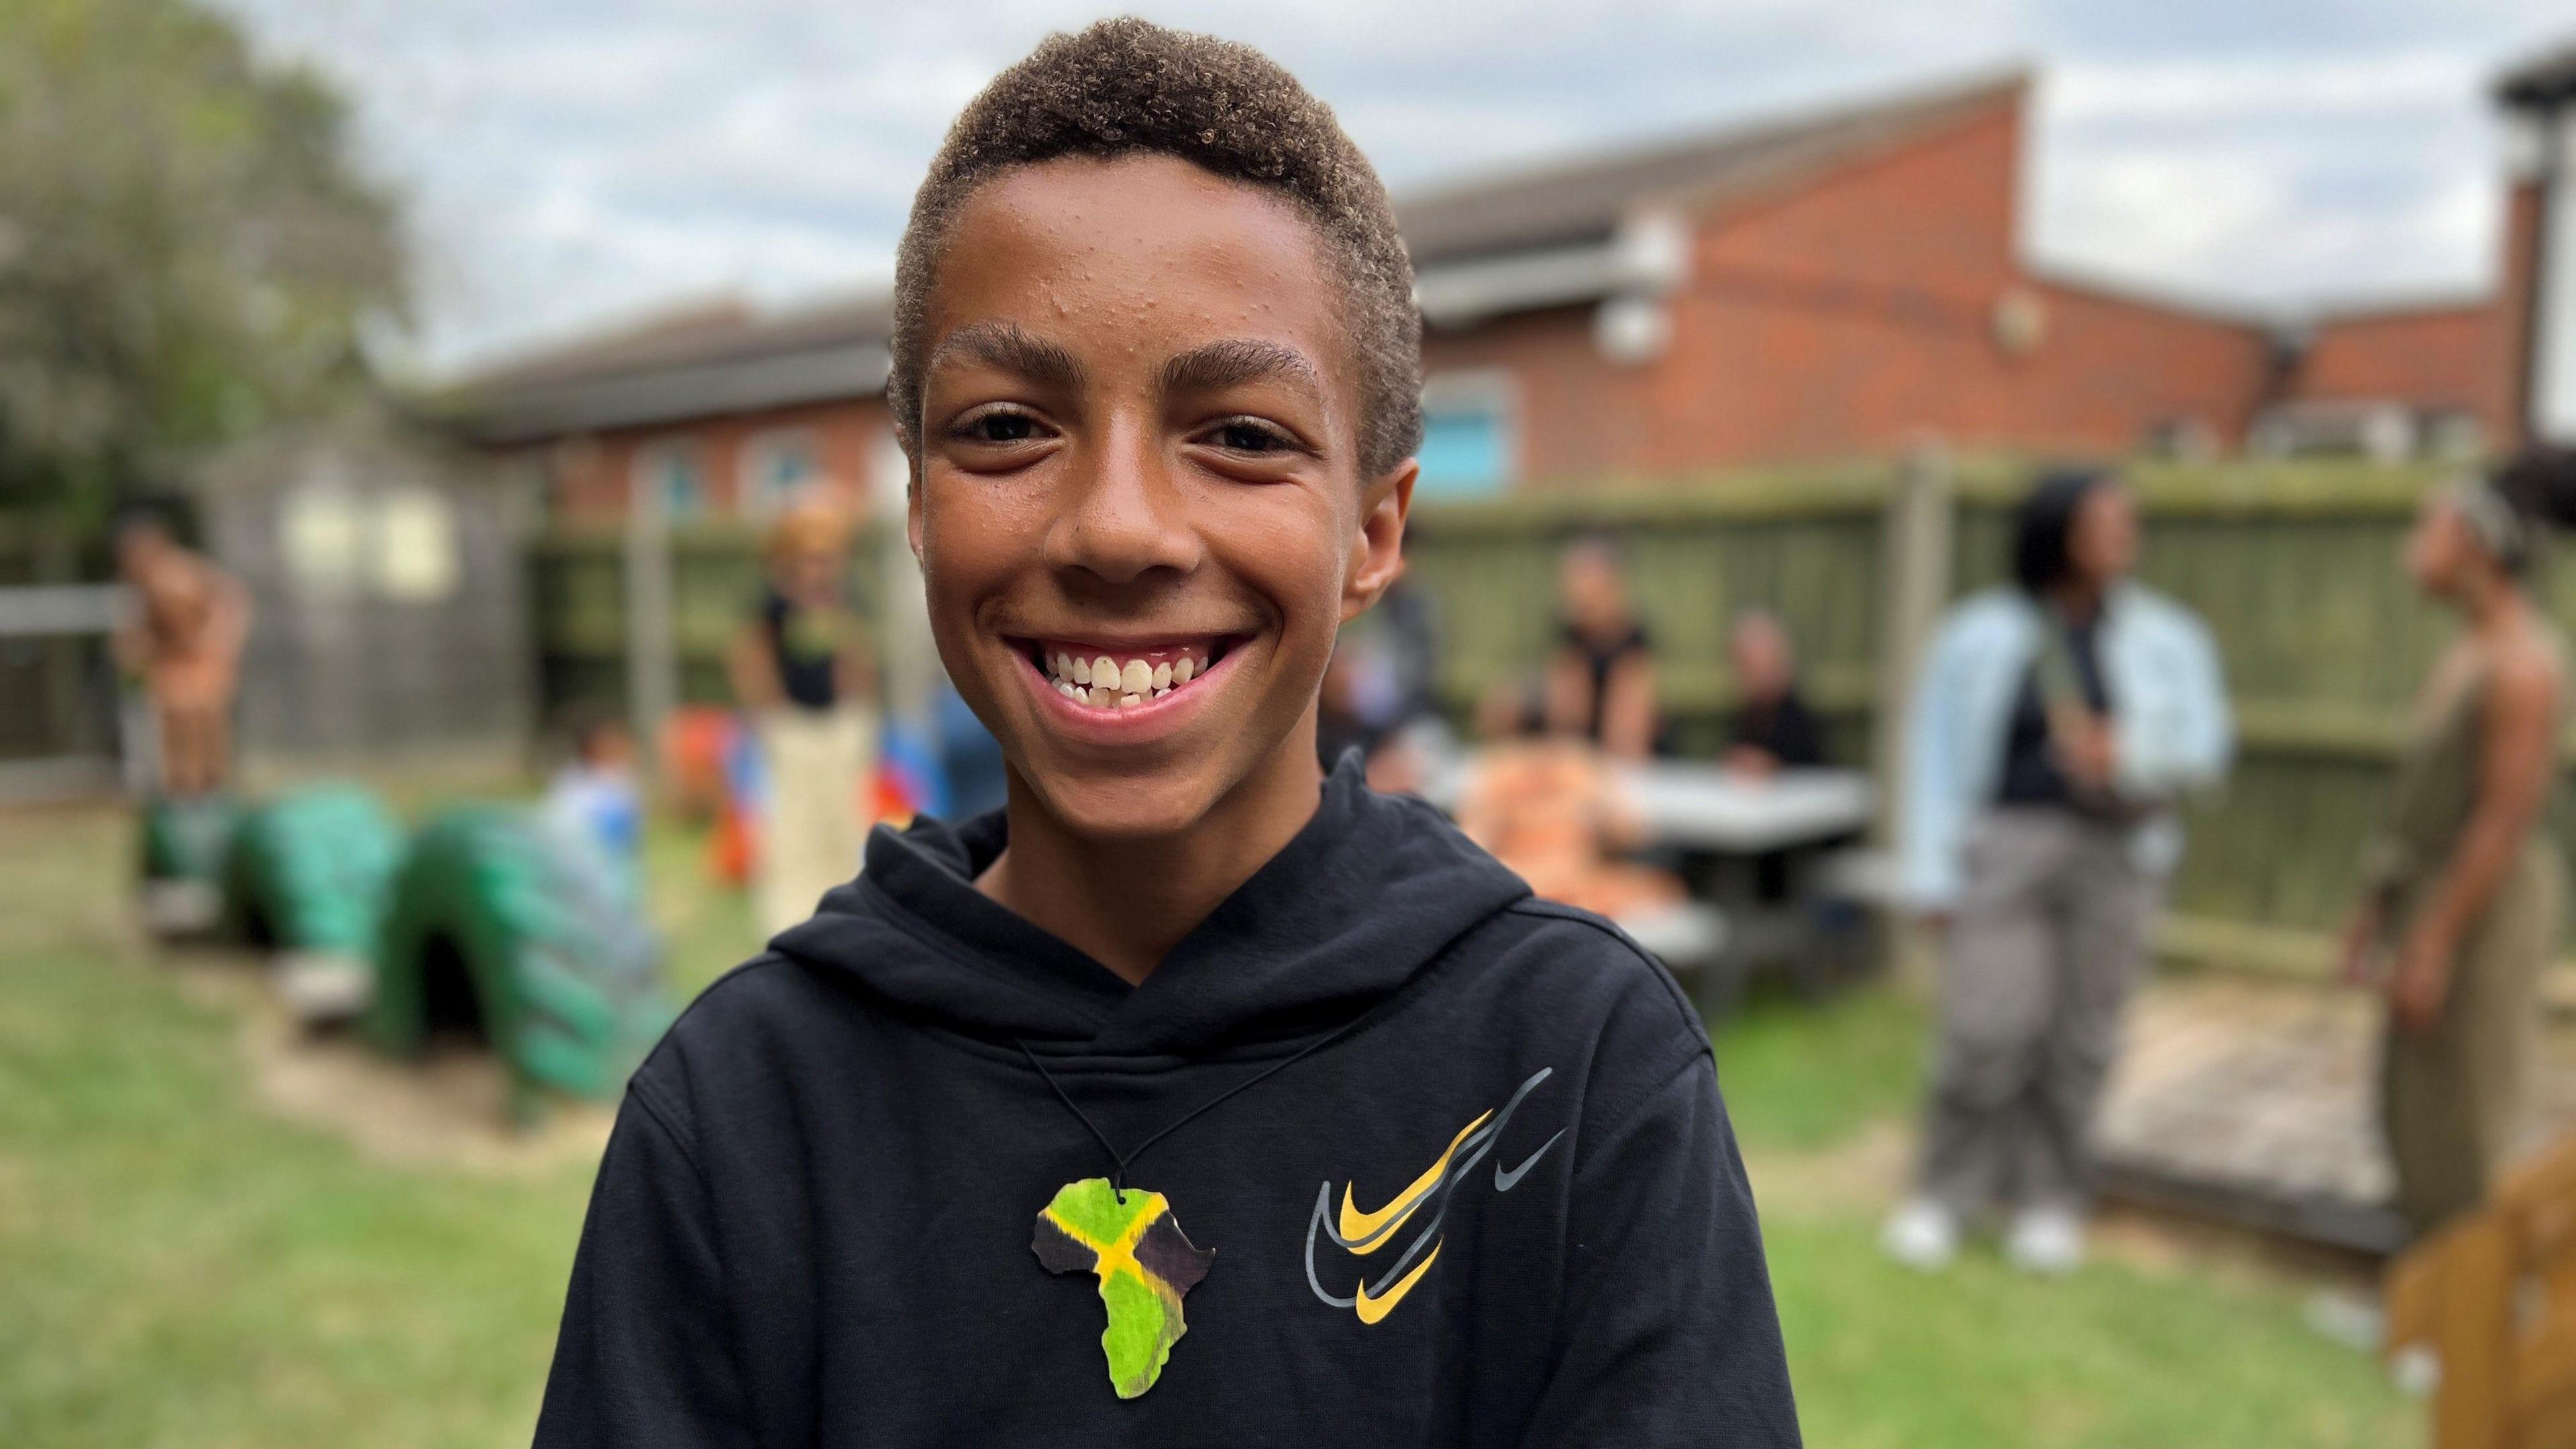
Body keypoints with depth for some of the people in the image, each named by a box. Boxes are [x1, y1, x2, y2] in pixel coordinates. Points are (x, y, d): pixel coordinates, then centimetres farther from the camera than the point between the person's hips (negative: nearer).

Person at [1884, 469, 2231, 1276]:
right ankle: (1948, 1194, 8)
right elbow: (1935, 756, 6)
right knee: (1988, 1025, -9)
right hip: (2006, 843, -2)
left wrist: (2129, 756, -12)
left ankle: (2049, 1202, 19)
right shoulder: (1980, 636, 6)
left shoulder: (2166, 640, 11)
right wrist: (1933, 875, 1)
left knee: (2082, 1035, 3)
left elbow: (2206, 745, 9)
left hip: (2114, 851, 2)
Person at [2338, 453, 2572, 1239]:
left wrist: (2435, 942, -21)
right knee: (2411, 1107, 17)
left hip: (2487, 907, -9)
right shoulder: (2465, 652, 9)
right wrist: (2375, 906, 15)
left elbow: (2507, 818, -22)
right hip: (2433, 893, 9)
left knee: (2461, 1121, 1)